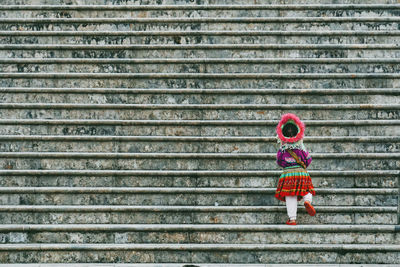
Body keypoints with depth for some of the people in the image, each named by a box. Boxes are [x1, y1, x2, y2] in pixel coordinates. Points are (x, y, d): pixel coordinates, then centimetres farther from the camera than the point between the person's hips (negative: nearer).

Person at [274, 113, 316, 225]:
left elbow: (279, 161, 11)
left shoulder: (282, 148, 0)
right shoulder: (301, 147, 2)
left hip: (287, 174, 0)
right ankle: (307, 200, -22)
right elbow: (308, 159, 11)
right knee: (306, 191, 15)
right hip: (302, 173, 1)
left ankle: (292, 219, -3)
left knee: (290, 197, 2)